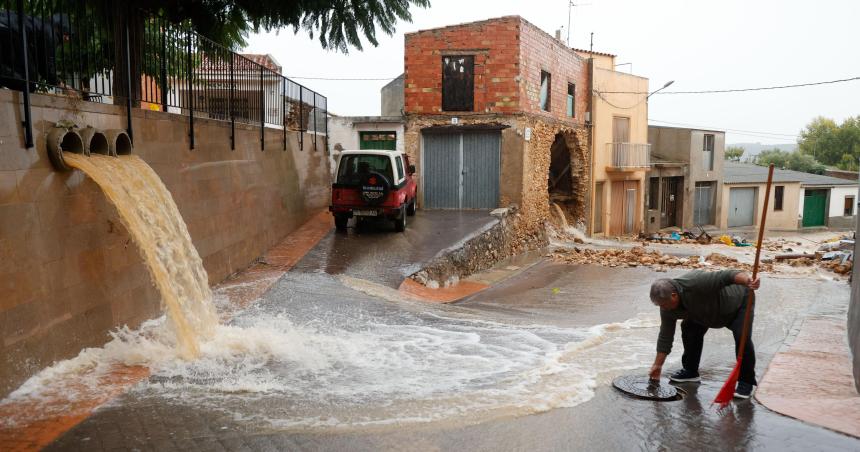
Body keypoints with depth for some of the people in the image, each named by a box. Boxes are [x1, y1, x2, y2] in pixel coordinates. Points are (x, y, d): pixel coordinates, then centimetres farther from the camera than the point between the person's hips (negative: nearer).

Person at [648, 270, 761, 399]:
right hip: (711, 309, 7)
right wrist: (657, 365, -8)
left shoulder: (696, 283, -40)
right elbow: (665, 336, -10)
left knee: (742, 337, -21)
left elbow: (727, 276, -42)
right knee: (689, 330, -1)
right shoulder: (668, 309, -17)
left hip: (738, 300, -7)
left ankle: (747, 381, -9)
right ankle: (690, 371, 13)